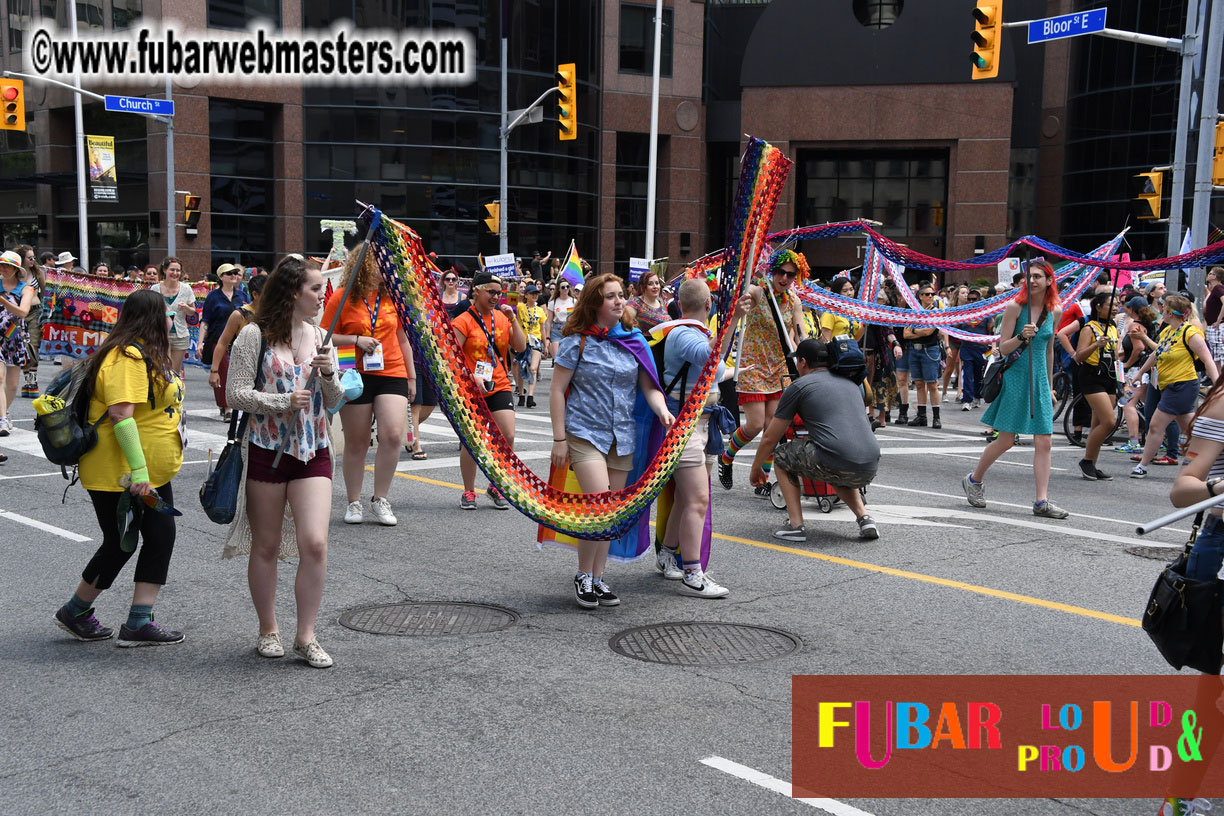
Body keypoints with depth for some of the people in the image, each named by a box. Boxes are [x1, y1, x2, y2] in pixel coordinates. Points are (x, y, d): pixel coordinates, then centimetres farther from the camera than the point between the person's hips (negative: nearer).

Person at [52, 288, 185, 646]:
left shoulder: (147, 354, 14)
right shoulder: (128, 357, -19)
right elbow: (120, 413, -29)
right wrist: (138, 470, -32)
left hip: (152, 474, 10)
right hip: (119, 476, -10)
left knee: (161, 537, 5)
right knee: (121, 544, 1)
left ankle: (138, 623, 10)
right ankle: (74, 612, 22)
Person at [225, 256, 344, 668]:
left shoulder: (320, 337, 10)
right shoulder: (254, 336, -5)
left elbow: (333, 402, 14)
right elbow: (235, 393, -8)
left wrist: (329, 376, -6)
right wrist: (283, 402, -17)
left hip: (313, 452, 3)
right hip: (266, 450, -3)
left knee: (314, 543, -9)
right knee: (266, 547, 8)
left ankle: (306, 635, 3)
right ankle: (268, 631, 24)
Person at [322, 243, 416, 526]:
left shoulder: (392, 295, 8)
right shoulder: (342, 298, -2)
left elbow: (403, 339, 15)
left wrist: (411, 376, 15)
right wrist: (357, 340, -15)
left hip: (392, 375, 2)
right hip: (356, 378, -2)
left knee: (393, 435, -13)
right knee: (356, 443, 6)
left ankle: (380, 500, 2)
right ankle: (354, 503, 20)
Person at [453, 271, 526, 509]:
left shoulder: (502, 317, 9)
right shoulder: (464, 321, -6)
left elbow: (520, 347, 4)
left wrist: (513, 320, -5)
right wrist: (471, 376, -21)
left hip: (499, 386, 4)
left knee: (508, 436, -8)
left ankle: (496, 487, 11)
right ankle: (468, 492, 17)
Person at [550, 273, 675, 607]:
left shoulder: (634, 341, 7)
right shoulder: (577, 342, -6)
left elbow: (648, 385, 8)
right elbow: (557, 391, -5)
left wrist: (662, 410, -13)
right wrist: (559, 438, -9)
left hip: (622, 437, 5)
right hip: (585, 433, -5)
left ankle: (598, 577, 22)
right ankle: (583, 576, 2)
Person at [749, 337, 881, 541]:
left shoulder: (798, 386, 9)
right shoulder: (849, 382, 27)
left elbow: (770, 439, 16)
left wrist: (756, 468, 33)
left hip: (834, 465, -6)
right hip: (869, 470, 6)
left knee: (781, 455, 21)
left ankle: (796, 525, 9)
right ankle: (865, 519, 17)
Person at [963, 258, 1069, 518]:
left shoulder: (1055, 311, 8)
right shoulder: (1015, 306, -7)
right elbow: (1003, 348, -7)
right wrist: (1022, 336, -26)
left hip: (1039, 380, 5)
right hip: (1015, 377, -5)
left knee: (1044, 441, -3)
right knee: (1005, 441, 0)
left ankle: (1042, 501, -1)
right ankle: (974, 480, 23)